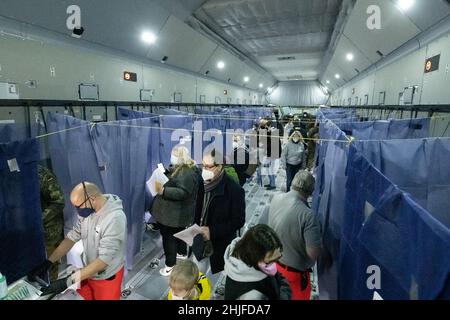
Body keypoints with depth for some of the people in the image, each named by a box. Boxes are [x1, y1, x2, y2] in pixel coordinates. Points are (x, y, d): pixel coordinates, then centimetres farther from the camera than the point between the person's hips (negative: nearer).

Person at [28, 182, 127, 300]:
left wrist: (68, 281, -29)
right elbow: (72, 237, 1)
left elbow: (104, 259, -31)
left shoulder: (115, 218, -32)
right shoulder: (87, 210, -8)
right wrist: (48, 262, -5)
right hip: (89, 271, 6)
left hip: (107, 277, -6)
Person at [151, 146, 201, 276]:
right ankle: (182, 252, 44)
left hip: (175, 213, -10)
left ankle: (170, 264, 14)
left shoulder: (187, 173, -26)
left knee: (169, 237, 1)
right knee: (179, 233, 25)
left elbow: (182, 192, -33)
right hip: (177, 212, 10)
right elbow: (172, 181, 20)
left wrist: (163, 191, -39)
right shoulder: (180, 168, 7)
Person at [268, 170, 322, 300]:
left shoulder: (276, 199, -14)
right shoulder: (308, 216, -34)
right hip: (295, 270, -5)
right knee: (298, 296, 24)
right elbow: (314, 254, -27)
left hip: (274, 261, 5)